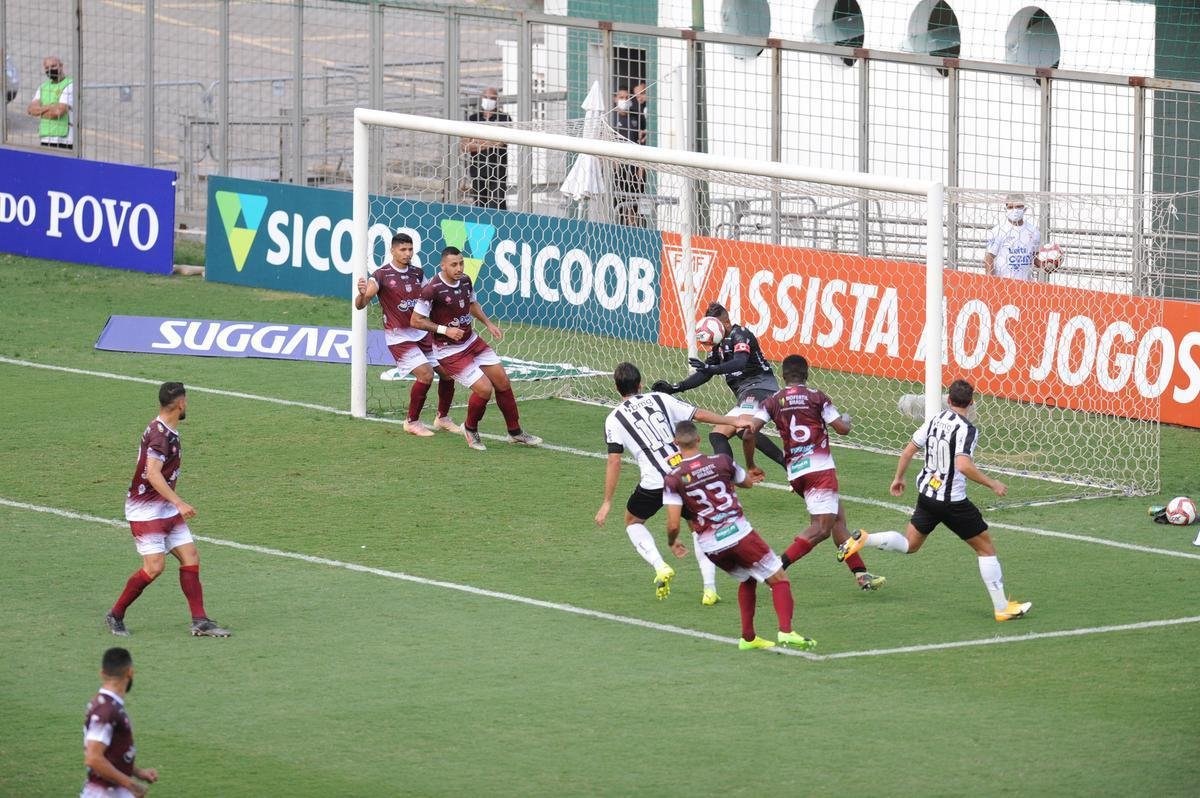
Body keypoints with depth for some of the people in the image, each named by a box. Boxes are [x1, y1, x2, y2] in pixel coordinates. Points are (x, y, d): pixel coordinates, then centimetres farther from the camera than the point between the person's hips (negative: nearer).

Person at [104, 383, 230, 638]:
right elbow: (153, 474, -30)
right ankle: (115, 615, 2)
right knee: (154, 566, -14)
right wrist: (179, 503, -33)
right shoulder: (159, 435, -20)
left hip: (166, 511, 10)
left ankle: (200, 622, 2)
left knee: (190, 557, 2)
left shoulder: (168, 432, 11)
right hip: (146, 510, -10)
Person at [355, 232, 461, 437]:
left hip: (422, 333, 6)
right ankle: (412, 422, -2)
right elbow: (360, 305, -22)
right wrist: (362, 294, -44)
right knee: (426, 374, -20)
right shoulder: (382, 275, -13)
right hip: (399, 337, -6)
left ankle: (443, 418, 26)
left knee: (447, 372, 4)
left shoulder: (417, 273, 5)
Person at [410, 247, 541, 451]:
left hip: (472, 342, 7)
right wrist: (445, 330, -23)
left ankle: (515, 432, 21)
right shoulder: (433, 290, -22)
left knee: (502, 381, 5)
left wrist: (488, 323, 7)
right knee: (484, 389, -16)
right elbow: (416, 321, -16)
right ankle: (470, 429, 13)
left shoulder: (465, 280, 0)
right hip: (449, 351, -7)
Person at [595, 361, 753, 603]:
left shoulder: (614, 419, 4)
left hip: (654, 483, -2)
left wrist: (607, 502, 2)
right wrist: (733, 422, 24)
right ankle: (710, 589, 10)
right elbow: (700, 415, 12)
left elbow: (614, 461, -2)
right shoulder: (659, 399, 12)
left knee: (633, 522, 26)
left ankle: (660, 566, 2)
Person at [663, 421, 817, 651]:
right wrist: (750, 475, 44)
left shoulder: (673, 480, -3)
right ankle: (786, 631, -14)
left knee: (747, 580, 28)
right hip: (739, 534, -3)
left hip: (710, 546, 3)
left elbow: (673, 525, -6)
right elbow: (747, 482, 20)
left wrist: (672, 543, 15)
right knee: (779, 580, 5)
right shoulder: (721, 462, -1)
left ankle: (748, 637, 25)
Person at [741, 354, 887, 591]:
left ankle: (860, 573, 13)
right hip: (820, 467, -6)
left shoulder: (773, 402, 8)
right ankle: (777, 568, -23)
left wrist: (750, 466, 9)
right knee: (821, 527, -9)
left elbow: (749, 433, -3)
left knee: (838, 519, 15)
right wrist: (846, 419, 22)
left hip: (795, 472, 6)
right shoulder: (817, 398, 0)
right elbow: (842, 429, -2)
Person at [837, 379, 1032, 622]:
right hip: (952, 500, -6)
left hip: (926, 494, 6)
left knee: (909, 545, 22)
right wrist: (992, 484, -19)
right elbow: (963, 465, -30)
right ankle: (1002, 608, 7)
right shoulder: (966, 429, -18)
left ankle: (863, 539, -1)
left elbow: (908, 450, 9)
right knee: (986, 548, 6)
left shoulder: (935, 420, 3)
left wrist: (899, 478, 24)